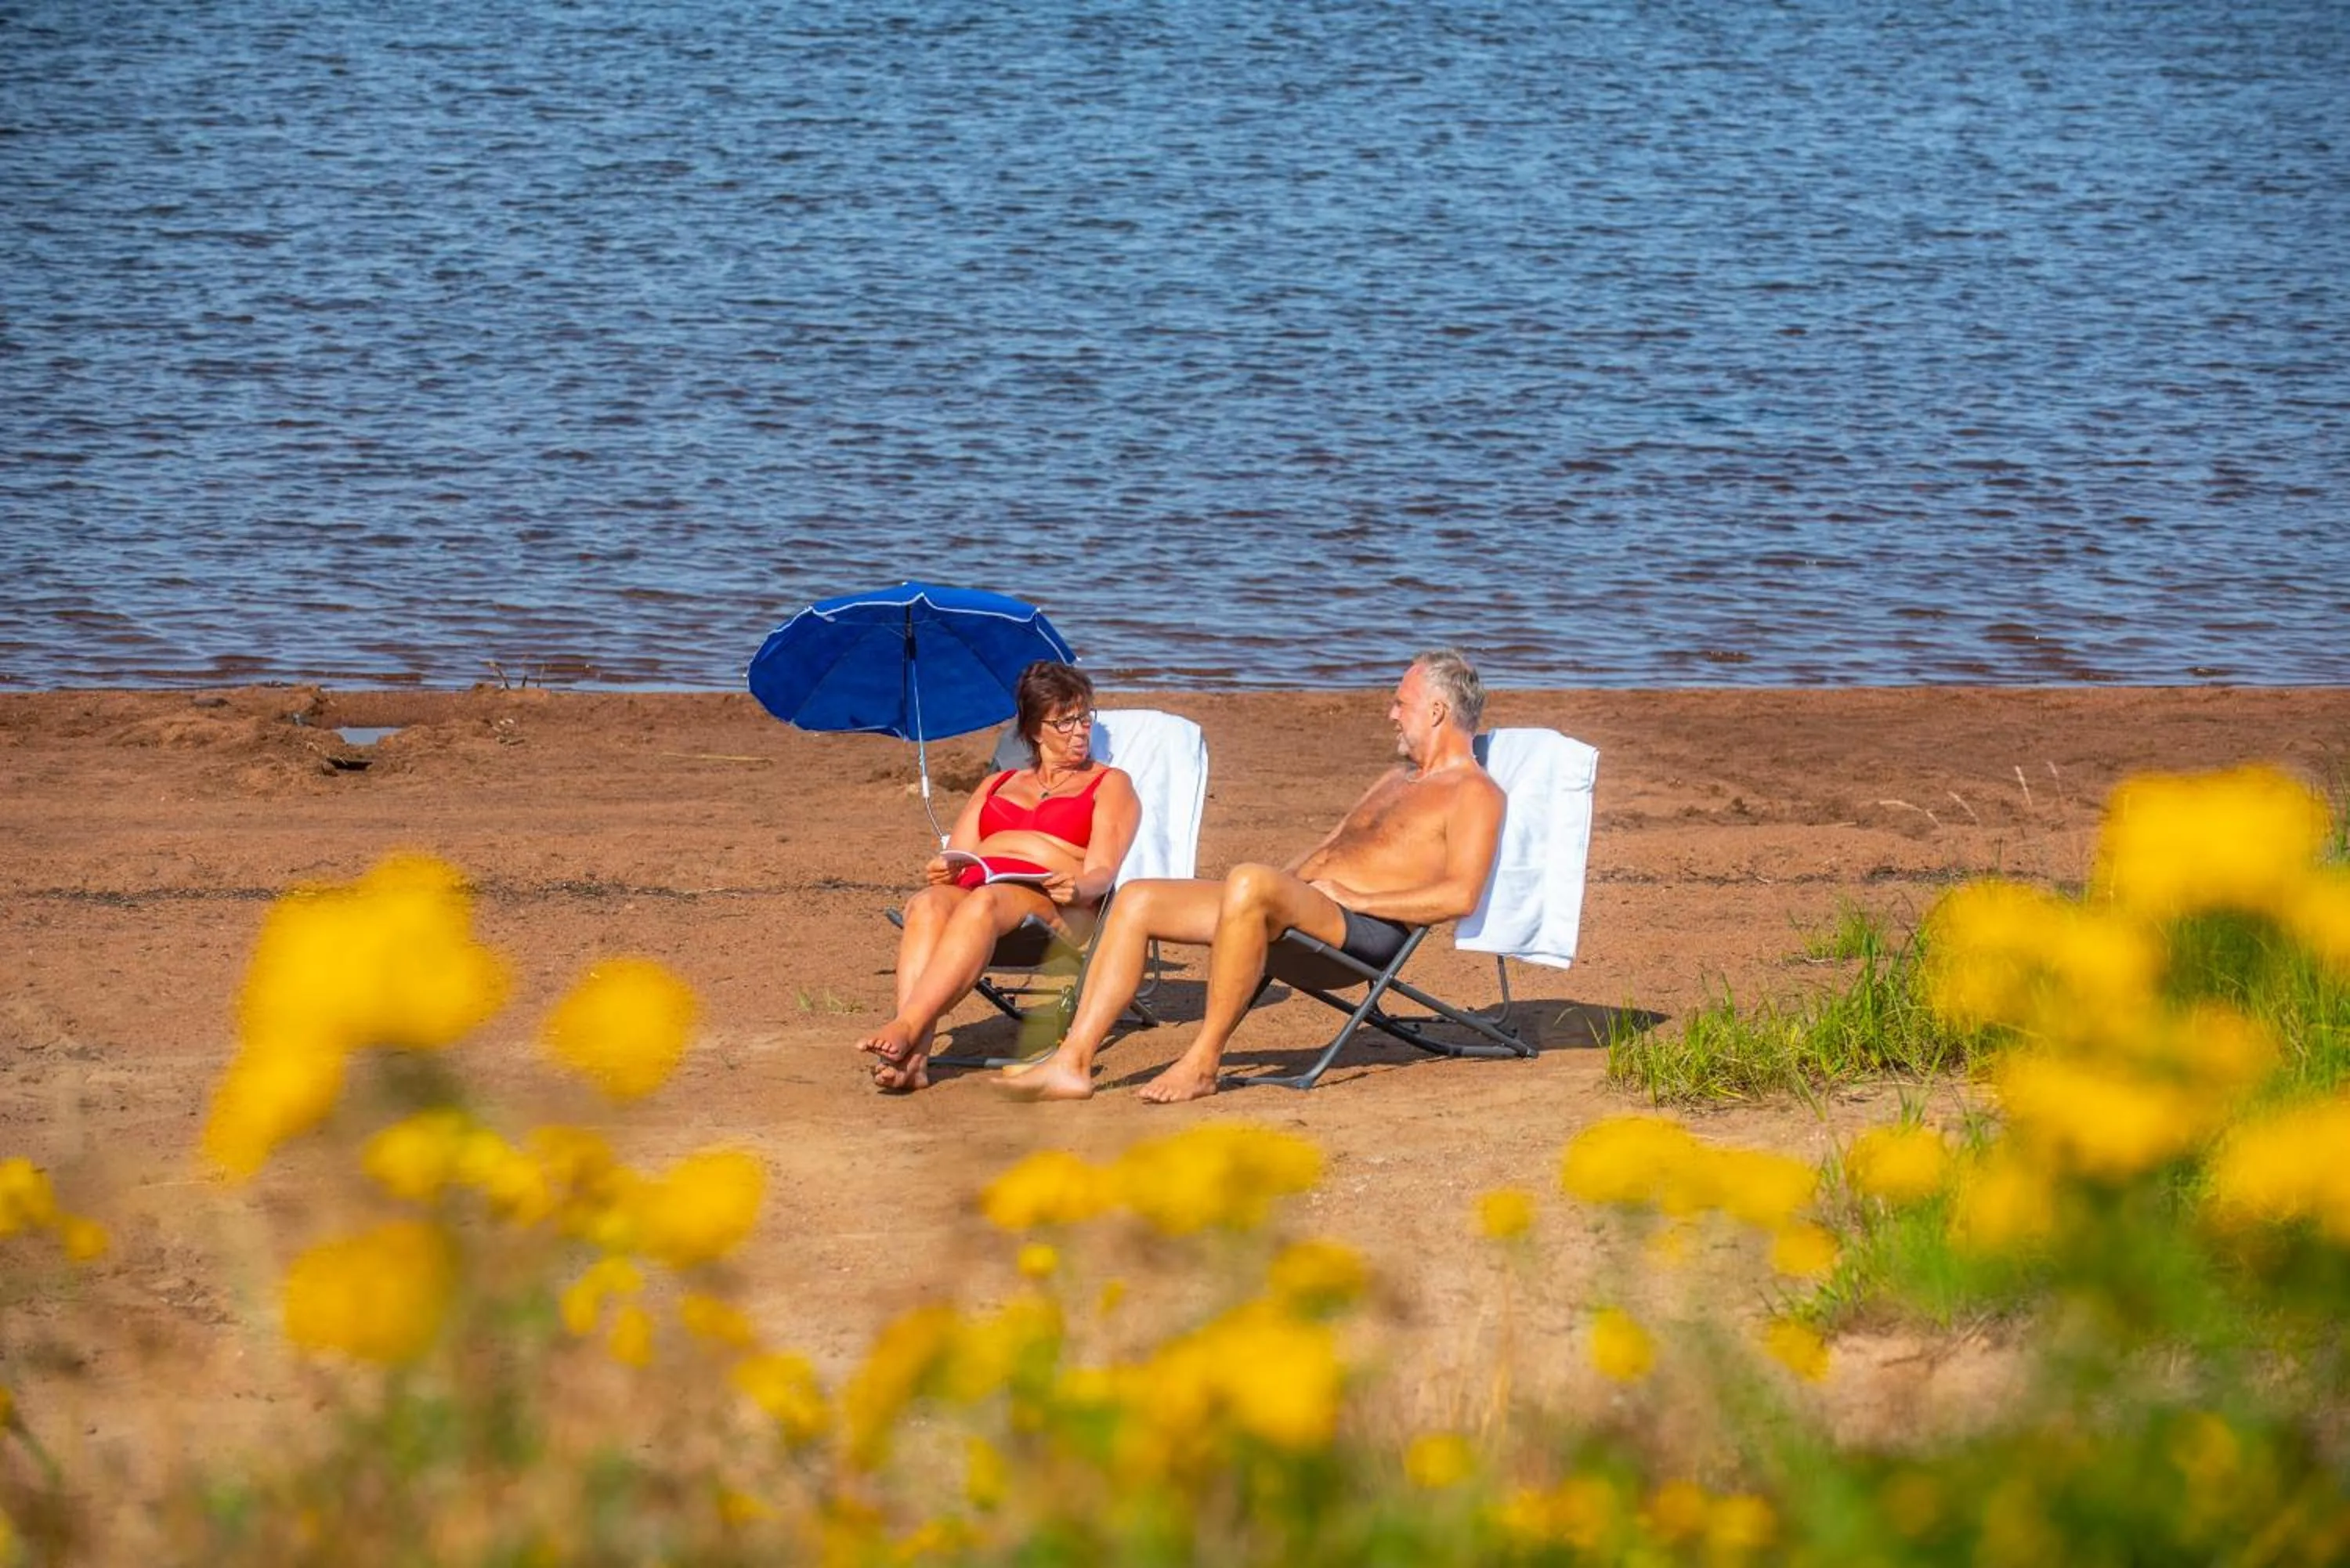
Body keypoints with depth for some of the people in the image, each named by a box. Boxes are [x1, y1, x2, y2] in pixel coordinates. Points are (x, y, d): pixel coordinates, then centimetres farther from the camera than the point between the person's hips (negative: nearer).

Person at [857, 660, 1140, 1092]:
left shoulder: (1110, 784, 21)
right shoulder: (997, 786, 33)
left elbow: (1102, 873, 5)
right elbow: (953, 858, 21)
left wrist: (1078, 888, -19)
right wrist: (941, 870, -5)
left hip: (1053, 907, -3)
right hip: (972, 888, 3)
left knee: (983, 903, -39)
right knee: (927, 905, -35)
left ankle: (907, 1028, -56)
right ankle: (913, 1058, -53)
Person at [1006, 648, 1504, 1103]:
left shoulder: (1473, 793, 0)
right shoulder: (1397, 779, 31)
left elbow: (1460, 896, -14)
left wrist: (1355, 897, -15)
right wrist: (1282, 878, 13)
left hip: (1364, 928, -10)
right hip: (1298, 905, 10)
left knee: (1249, 883, -40)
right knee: (1137, 900, -4)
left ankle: (1203, 1063, -33)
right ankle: (1073, 1062, -14)